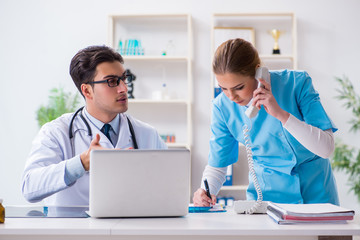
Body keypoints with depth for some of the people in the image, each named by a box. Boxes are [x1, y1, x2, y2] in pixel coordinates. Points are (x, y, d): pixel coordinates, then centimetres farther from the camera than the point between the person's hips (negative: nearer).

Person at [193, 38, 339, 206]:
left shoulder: (297, 82, -14)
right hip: (267, 194, 1)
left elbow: (326, 148, -18)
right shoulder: (222, 107, -8)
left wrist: (281, 114, -26)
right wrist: (206, 191, -17)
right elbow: (217, 165, 3)